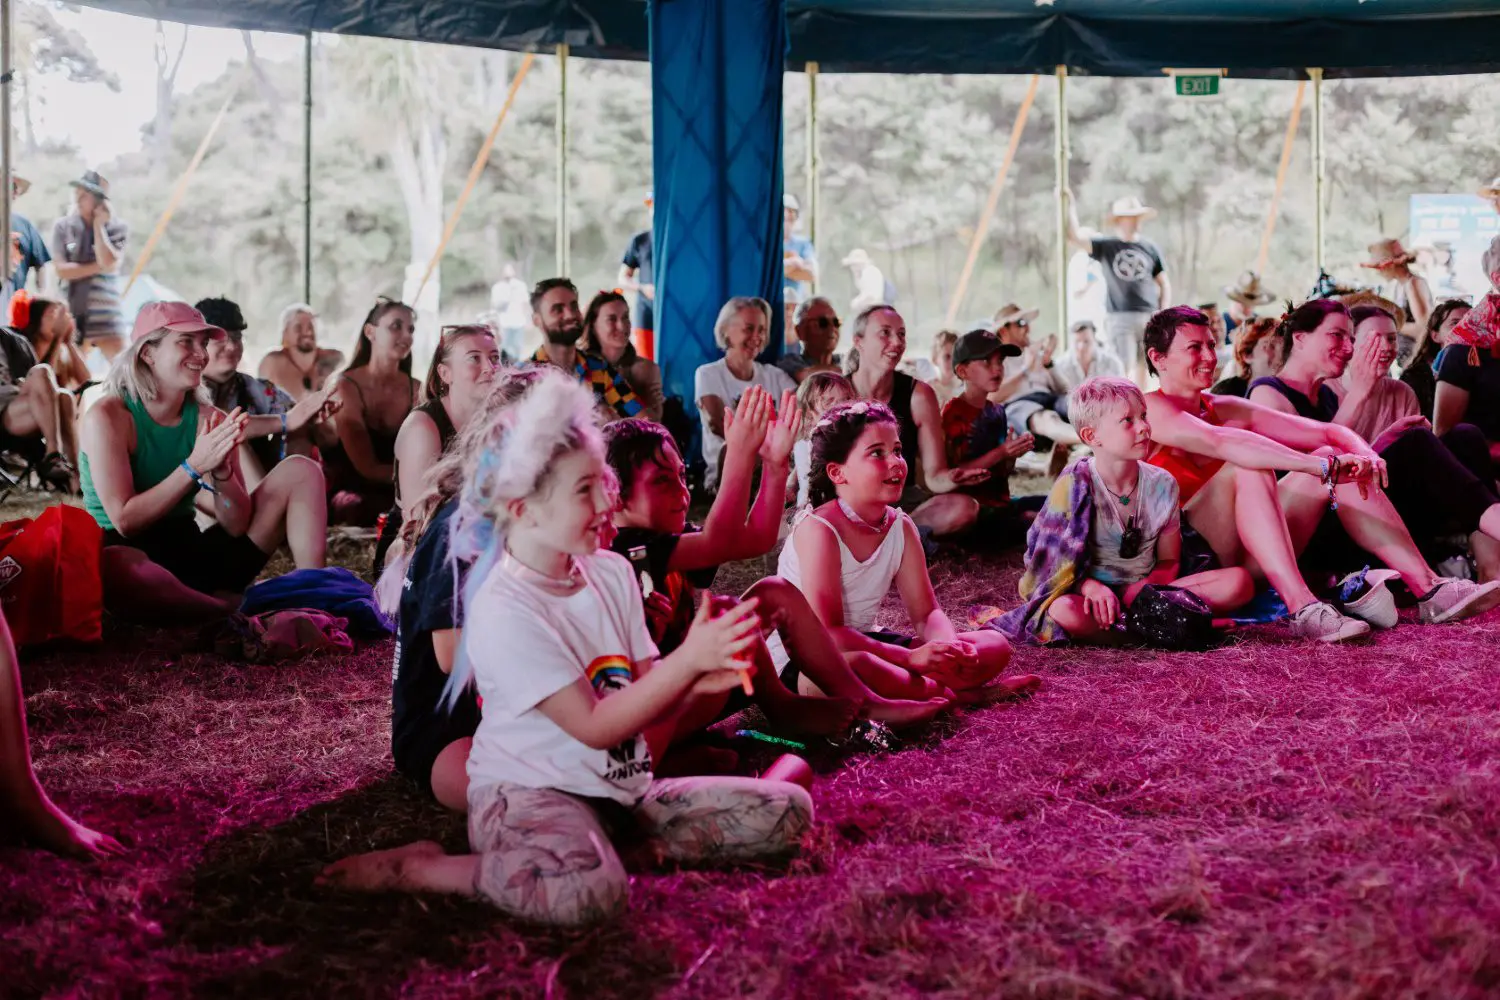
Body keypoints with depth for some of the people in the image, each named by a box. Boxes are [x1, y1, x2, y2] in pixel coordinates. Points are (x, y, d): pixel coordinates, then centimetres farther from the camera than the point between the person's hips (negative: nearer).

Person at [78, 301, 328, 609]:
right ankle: (237, 611, -23)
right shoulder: (108, 416, -12)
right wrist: (194, 467, -24)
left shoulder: (210, 420, 1)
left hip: (193, 553, 5)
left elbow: (237, 526, -3)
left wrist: (221, 472, -23)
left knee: (301, 471, -2)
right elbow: (125, 521, -19)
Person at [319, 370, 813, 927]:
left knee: (787, 812, -5)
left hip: (624, 787, 7)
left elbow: (648, 708, 9)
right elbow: (595, 726, -19)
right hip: (527, 792, -7)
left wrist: (693, 681, -13)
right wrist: (687, 660, -22)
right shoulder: (504, 611, -17)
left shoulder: (611, 573, 7)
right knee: (587, 892, -41)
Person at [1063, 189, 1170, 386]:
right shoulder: (1105, 247, 4)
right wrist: (1071, 206, -11)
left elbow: (1164, 285, 13)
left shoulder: (1150, 248, 9)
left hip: (1148, 316, 2)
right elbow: (1074, 237, -7)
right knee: (1122, 368, -8)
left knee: (1142, 366, 6)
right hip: (1118, 317, -2)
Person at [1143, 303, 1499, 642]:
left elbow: (1327, 433, 8)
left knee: (1331, 462, -3)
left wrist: (1365, 455, -16)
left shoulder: (1223, 408, 16)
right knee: (1248, 467, -26)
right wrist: (1320, 465, -33)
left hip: (1247, 563, 7)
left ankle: (1429, 589, -12)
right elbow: (1222, 442, -25)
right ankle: (1304, 609, -40)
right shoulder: (1150, 408, -6)